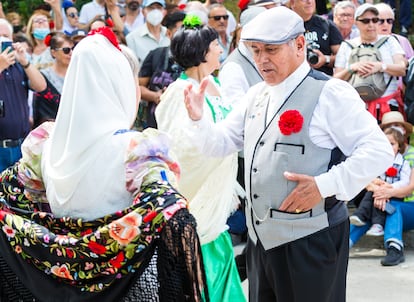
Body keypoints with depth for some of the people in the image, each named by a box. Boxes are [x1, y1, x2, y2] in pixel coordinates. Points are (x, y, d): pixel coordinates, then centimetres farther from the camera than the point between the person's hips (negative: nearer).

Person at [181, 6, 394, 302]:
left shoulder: (330, 93, -13)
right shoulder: (256, 96, 11)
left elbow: (378, 151, -17)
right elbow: (220, 144, 17)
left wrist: (325, 185, -23)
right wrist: (198, 117, -2)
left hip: (309, 241, -7)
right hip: (261, 238, 7)